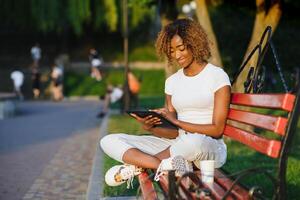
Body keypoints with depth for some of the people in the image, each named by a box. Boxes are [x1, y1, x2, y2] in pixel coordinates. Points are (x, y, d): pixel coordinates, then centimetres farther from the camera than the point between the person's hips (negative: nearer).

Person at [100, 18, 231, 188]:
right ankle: (171, 165, -26)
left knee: (193, 141, -44)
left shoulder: (217, 76, -3)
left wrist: (177, 122, -16)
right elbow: (173, 132, 7)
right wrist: (151, 127, -14)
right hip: (178, 144, 6)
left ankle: (138, 165, -17)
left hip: (211, 148, -5)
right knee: (109, 141, -7)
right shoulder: (172, 81, 13)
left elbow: (217, 129, -9)